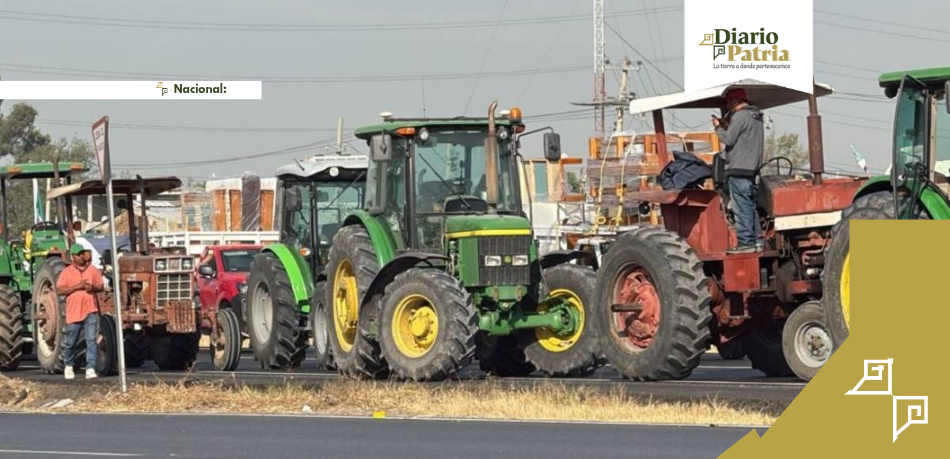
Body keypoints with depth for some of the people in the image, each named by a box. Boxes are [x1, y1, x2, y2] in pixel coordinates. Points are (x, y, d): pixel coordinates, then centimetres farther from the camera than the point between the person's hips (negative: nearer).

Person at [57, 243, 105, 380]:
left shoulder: (93, 270, 9)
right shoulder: (66, 272, 2)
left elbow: (101, 286, 13)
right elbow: (59, 290, -6)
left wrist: (93, 287, -10)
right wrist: (77, 286, -15)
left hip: (90, 311, 1)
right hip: (73, 312, -1)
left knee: (91, 340, -9)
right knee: (71, 342, 9)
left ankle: (90, 369, -10)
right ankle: (69, 366, 30)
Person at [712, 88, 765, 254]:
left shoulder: (739, 117, -13)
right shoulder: (755, 116, 17)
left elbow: (728, 140, -13)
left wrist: (718, 127, 2)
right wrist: (727, 127, 14)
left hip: (739, 169, -9)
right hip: (752, 168, 9)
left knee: (742, 207, -8)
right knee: (750, 206, 13)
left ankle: (745, 242, -10)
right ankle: (754, 240, 14)